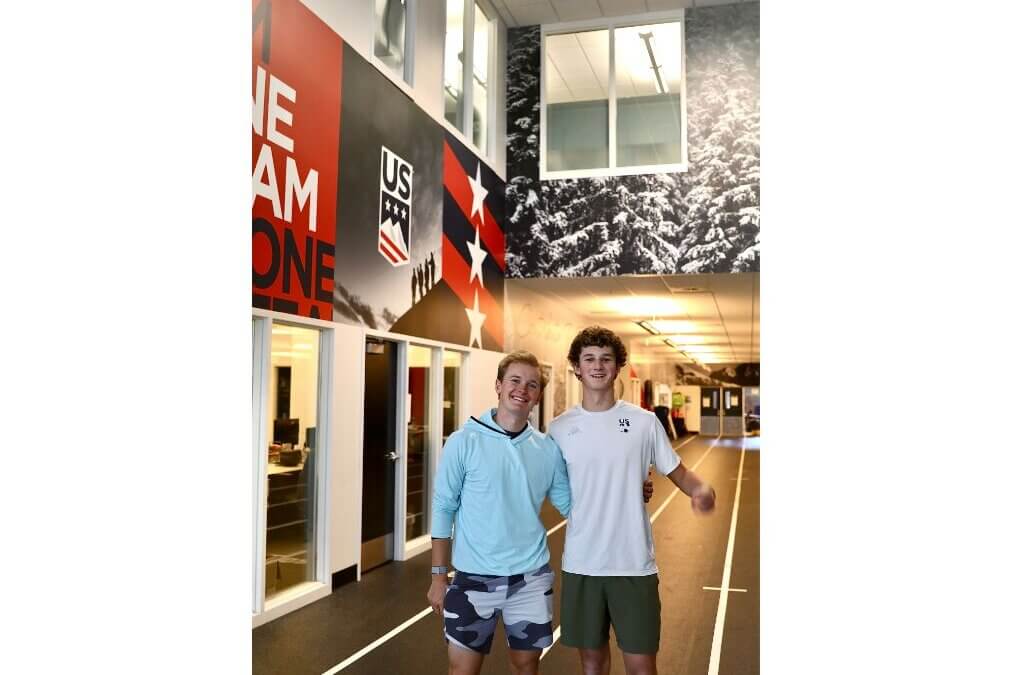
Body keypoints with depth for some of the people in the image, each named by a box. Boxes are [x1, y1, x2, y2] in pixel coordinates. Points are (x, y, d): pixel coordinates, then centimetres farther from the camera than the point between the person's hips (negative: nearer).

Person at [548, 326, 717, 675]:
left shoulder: (644, 422, -3)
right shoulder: (560, 427, 0)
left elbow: (678, 472, 3)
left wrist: (703, 489, -17)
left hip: (634, 564, -1)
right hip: (580, 563, 2)